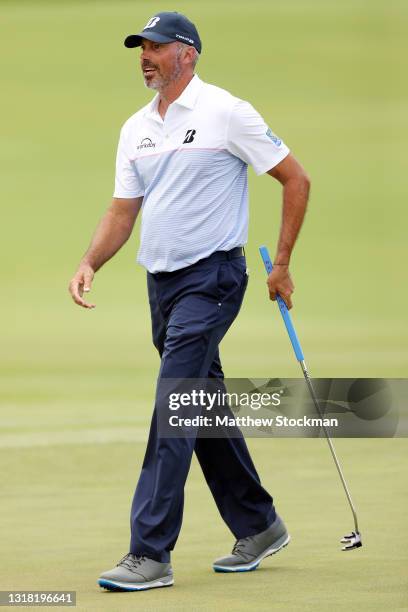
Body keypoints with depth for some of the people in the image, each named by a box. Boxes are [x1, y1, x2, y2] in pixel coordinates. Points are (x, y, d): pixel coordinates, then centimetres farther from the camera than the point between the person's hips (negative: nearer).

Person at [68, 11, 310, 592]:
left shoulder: (226, 113, -9)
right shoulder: (137, 128, 12)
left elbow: (296, 179, -5)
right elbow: (124, 209, 14)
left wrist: (282, 263, -6)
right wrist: (91, 262, -4)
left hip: (211, 277, -8)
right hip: (162, 282, 8)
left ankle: (150, 554, -16)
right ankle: (259, 527, 27)